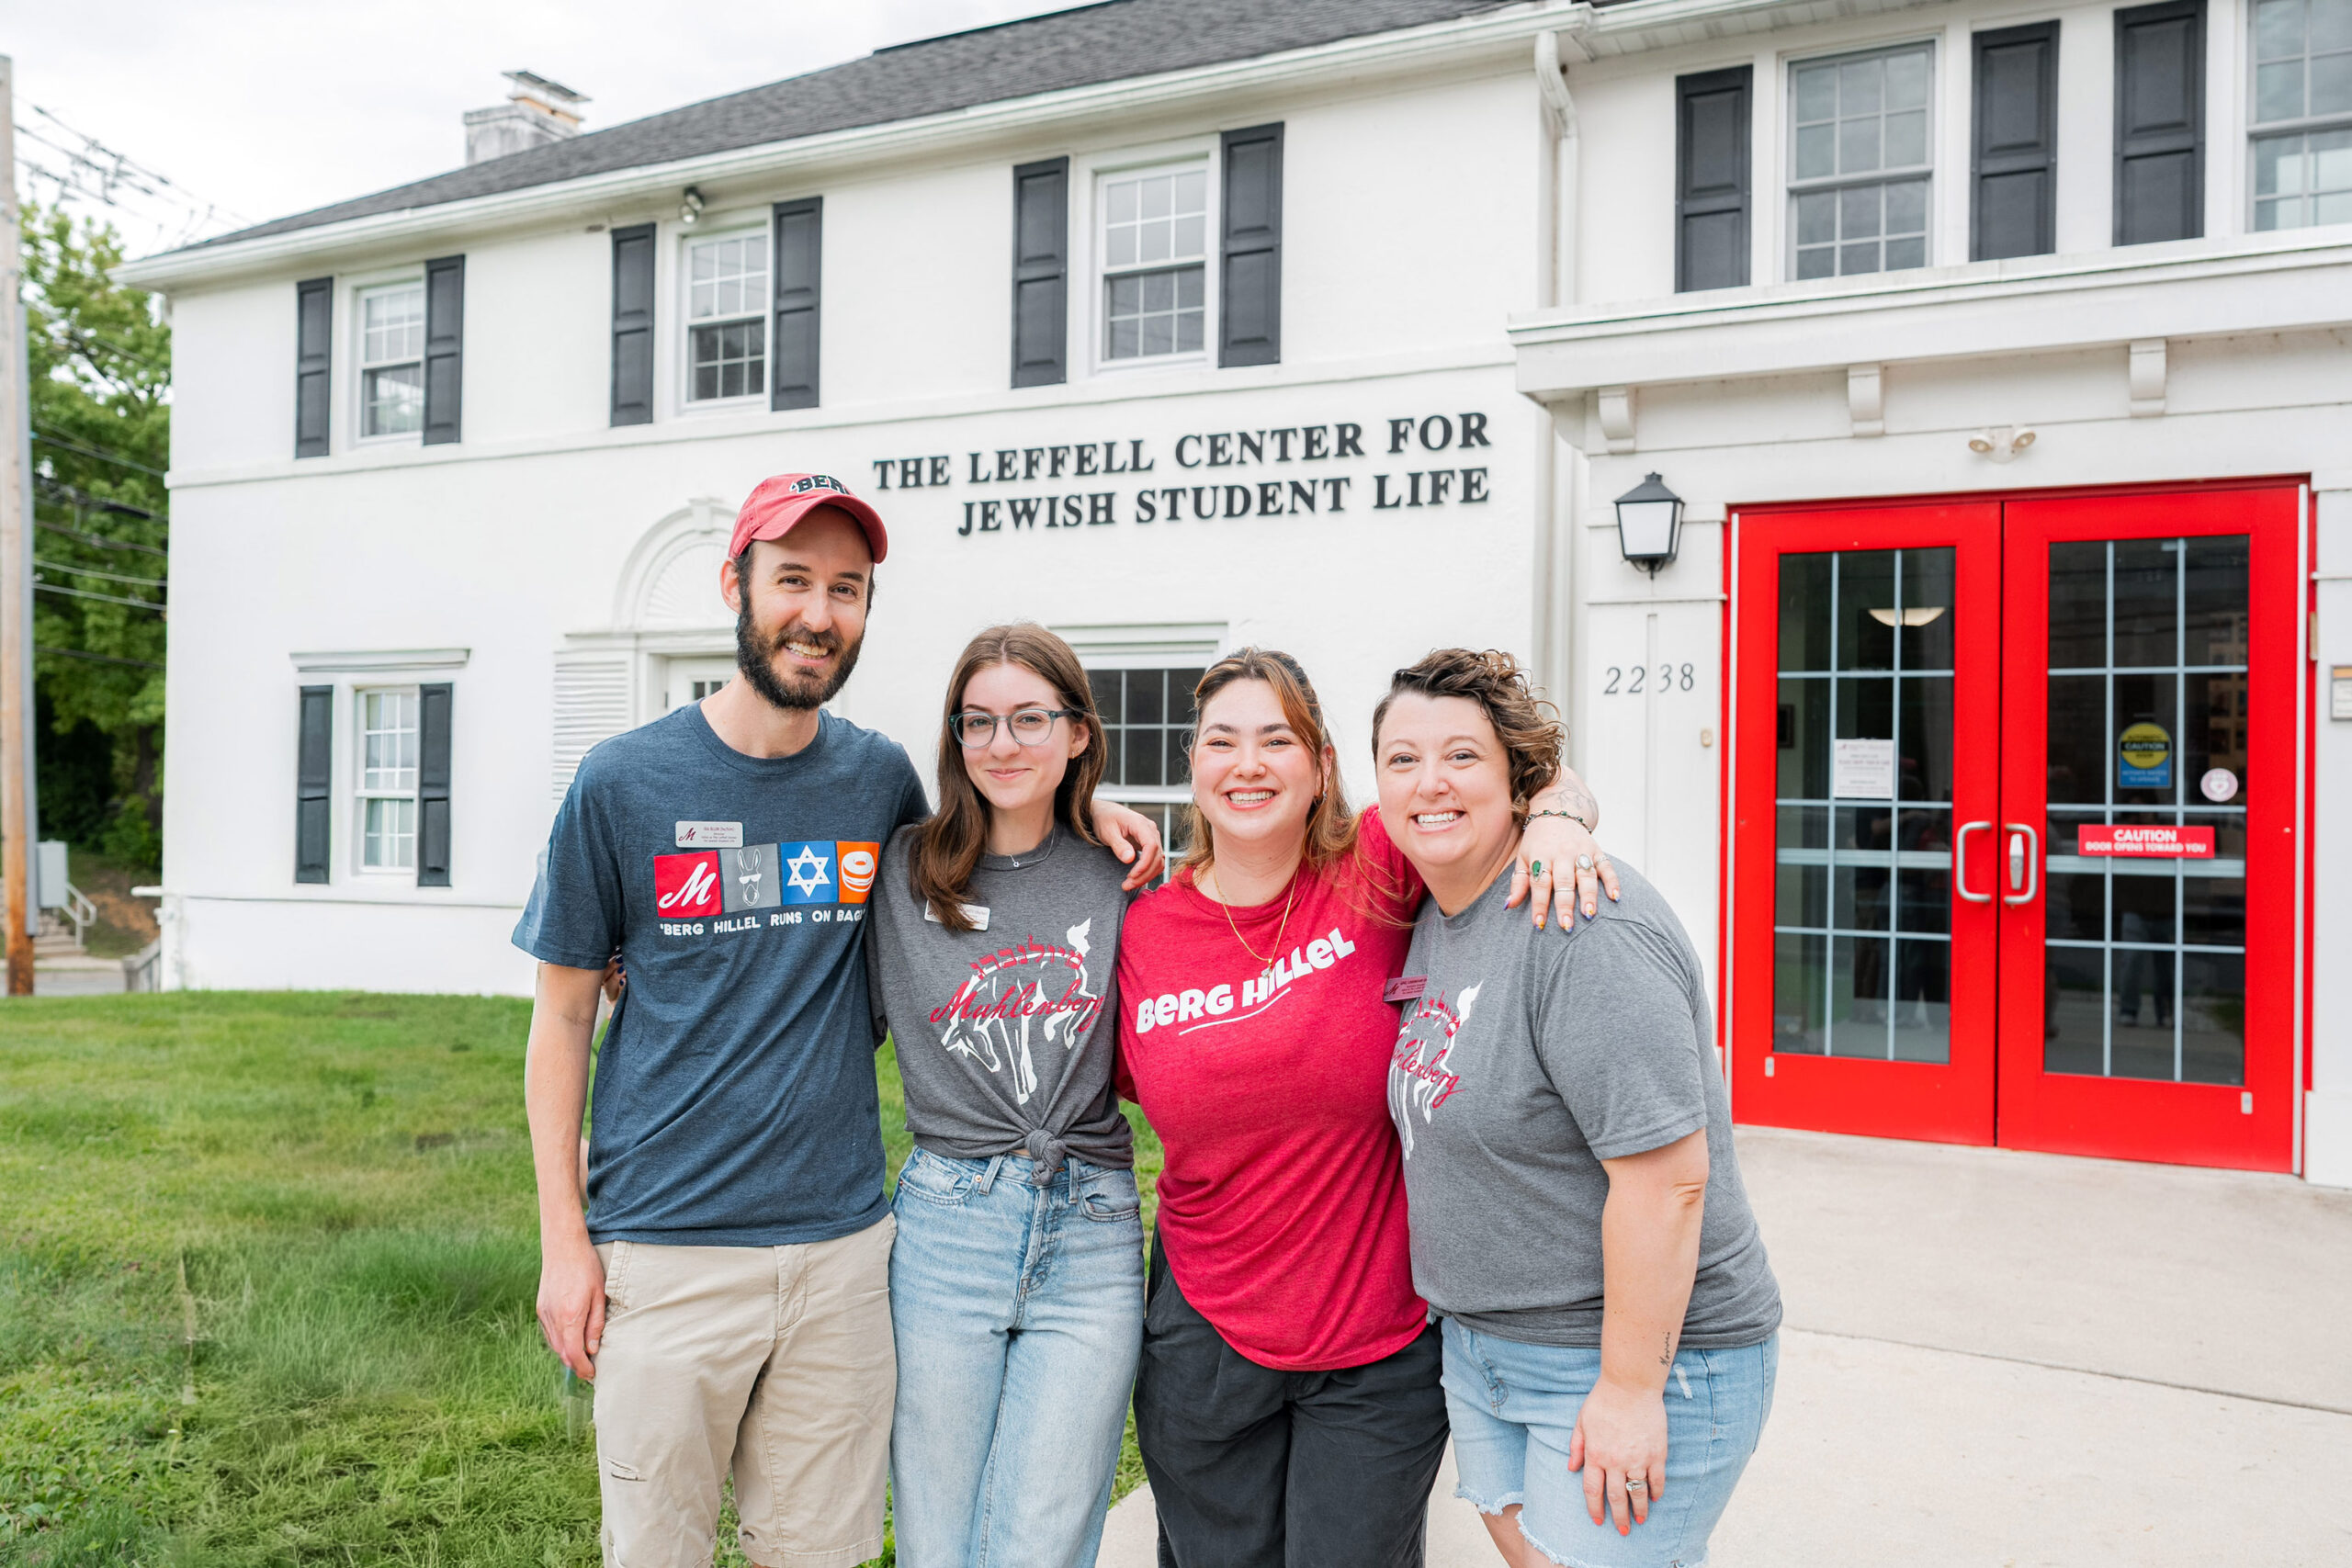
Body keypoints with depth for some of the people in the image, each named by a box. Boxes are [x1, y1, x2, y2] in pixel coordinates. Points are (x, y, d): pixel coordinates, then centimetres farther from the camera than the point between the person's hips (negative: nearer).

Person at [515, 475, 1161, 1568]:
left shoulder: (879, 778, 2)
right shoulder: (625, 782, -4)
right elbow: (563, 1018, 1)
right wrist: (563, 1240, -3)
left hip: (840, 1246, 2)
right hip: (666, 1254, -2)